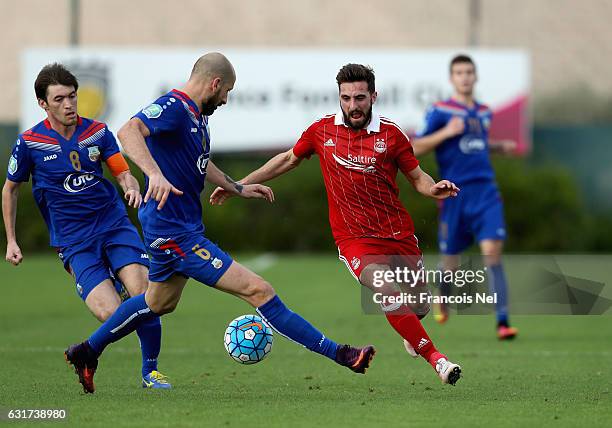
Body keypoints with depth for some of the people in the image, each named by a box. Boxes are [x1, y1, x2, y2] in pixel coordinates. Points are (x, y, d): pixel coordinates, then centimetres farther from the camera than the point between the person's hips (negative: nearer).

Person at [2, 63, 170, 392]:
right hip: (74, 241, -2)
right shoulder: (29, 142, -4)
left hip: (114, 225, 2)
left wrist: (131, 188, -18)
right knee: (111, 315, -20)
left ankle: (150, 371, 3)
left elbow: (123, 173, 7)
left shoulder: (97, 132, 2)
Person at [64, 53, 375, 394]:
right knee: (257, 289, -12)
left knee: (159, 302, 31)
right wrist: (155, 174, -52)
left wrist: (238, 188, 35)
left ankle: (87, 352, 42)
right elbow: (128, 131, -38)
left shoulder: (196, 116, 11)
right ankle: (335, 352, -12)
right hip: (176, 233, -11)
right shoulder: (173, 108, -20)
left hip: (179, 228, 11)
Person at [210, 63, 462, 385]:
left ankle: (410, 335, 49)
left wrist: (435, 189, -18)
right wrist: (240, 184, 19)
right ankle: (434, 358, -23)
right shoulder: (322, 131, 0)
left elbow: (417, 178, 6)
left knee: (419, 307, 10)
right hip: (354, 237, -1)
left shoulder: (390, 134, -3)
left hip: (399, 232, 2)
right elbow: (289, 159, 17)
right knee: (386, 291, -28)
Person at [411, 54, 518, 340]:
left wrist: (501, 147, 16)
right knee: (450, 258, 6)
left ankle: (503, 321, -18)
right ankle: (443, 300, 42)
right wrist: (445, 133, -17)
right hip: (455, 192, -3)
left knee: (492, 250, -14)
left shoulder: (484, 112, 14)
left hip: (485, 190, 3)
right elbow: (416, 149, -6)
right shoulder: (440, 111, -2)